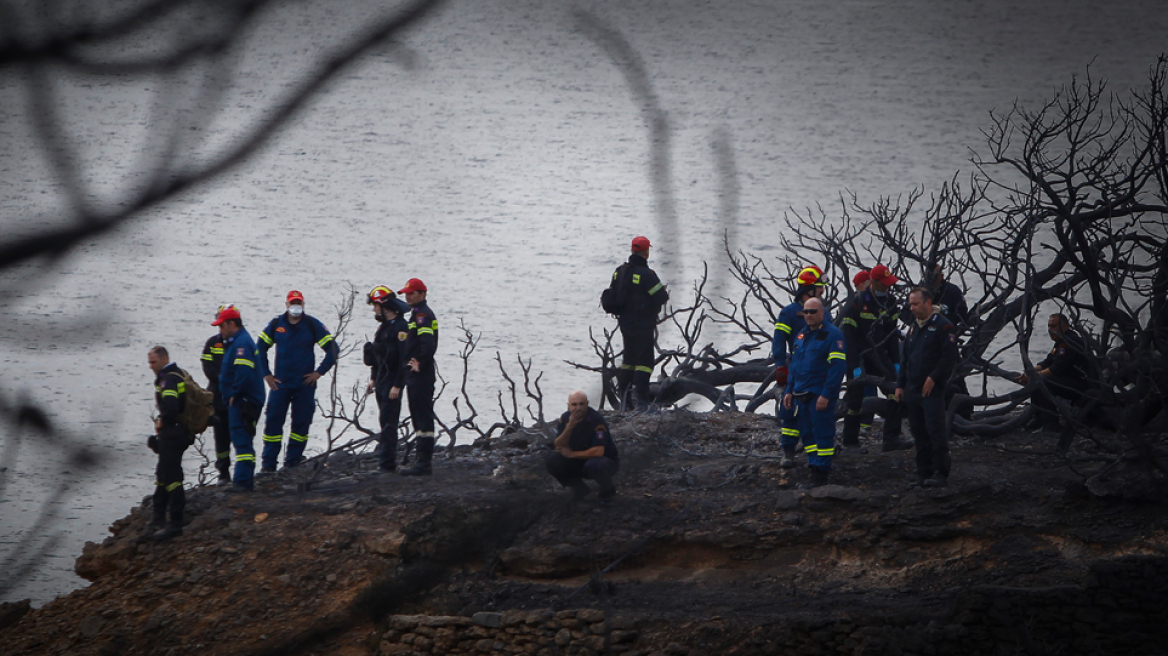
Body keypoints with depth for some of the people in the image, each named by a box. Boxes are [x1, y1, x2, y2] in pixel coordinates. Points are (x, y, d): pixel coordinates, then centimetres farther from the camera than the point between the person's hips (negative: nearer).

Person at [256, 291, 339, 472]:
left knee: (301, 423, 2)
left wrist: (319, 372, -3)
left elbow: (332, 348, 1)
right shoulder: (276, 324, 4)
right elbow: (260, 348, 14)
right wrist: (266, 374, 7)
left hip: (305, 384, -1)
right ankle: (268, 464, 0)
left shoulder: (312, 325, -2)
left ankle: (293, 462, 12)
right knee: (273, 422, -4)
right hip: (280, 383, 1)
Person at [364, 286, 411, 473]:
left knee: (388, 424, -11)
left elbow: (404, 358, -21)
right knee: (385, 422, 12)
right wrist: (373, 379, 22)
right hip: (382, 383, 10)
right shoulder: (383, 326, 16)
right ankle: (388, 462, 16)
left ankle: (387, 463, -12)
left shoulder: (400, 327, -15)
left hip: (392, 382, -10)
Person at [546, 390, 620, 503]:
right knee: (553, 461, -16)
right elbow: (558, 446, -14)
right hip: (579, 462, 5)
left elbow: (599, 451, -32)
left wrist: (572, 454, -22)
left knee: (593, 465, -40)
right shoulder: (565, 418, -7)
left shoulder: (596, 420, -24)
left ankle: (608, 490, -6)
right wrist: (569, 427, -30)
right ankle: (579, 489, 5)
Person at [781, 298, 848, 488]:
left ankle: (821, 474, -4)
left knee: (822, 434, -6)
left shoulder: (832, 335, -9)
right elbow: (794, 366, 24)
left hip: (821, 396, -8)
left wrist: (826, 395, -19)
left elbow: (838, 366, -15)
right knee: (807, 434, 9)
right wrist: (789, 391, 15)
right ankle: (814, 468, 15)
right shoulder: (801, 336, 16)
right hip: (801, 394, 8)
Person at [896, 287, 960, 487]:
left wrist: (933, 379, -16)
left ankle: (940, 473, -10)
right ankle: (924, 473, 13)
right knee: (919, 433, 8)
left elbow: (949, 357, -13)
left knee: (936, 431, -11)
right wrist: (900, 385, 15)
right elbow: (905, 358, 23)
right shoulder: (914, 327, 18)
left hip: (932, 389, -8)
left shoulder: (942, 326, -7)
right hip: (912, 389, 8)